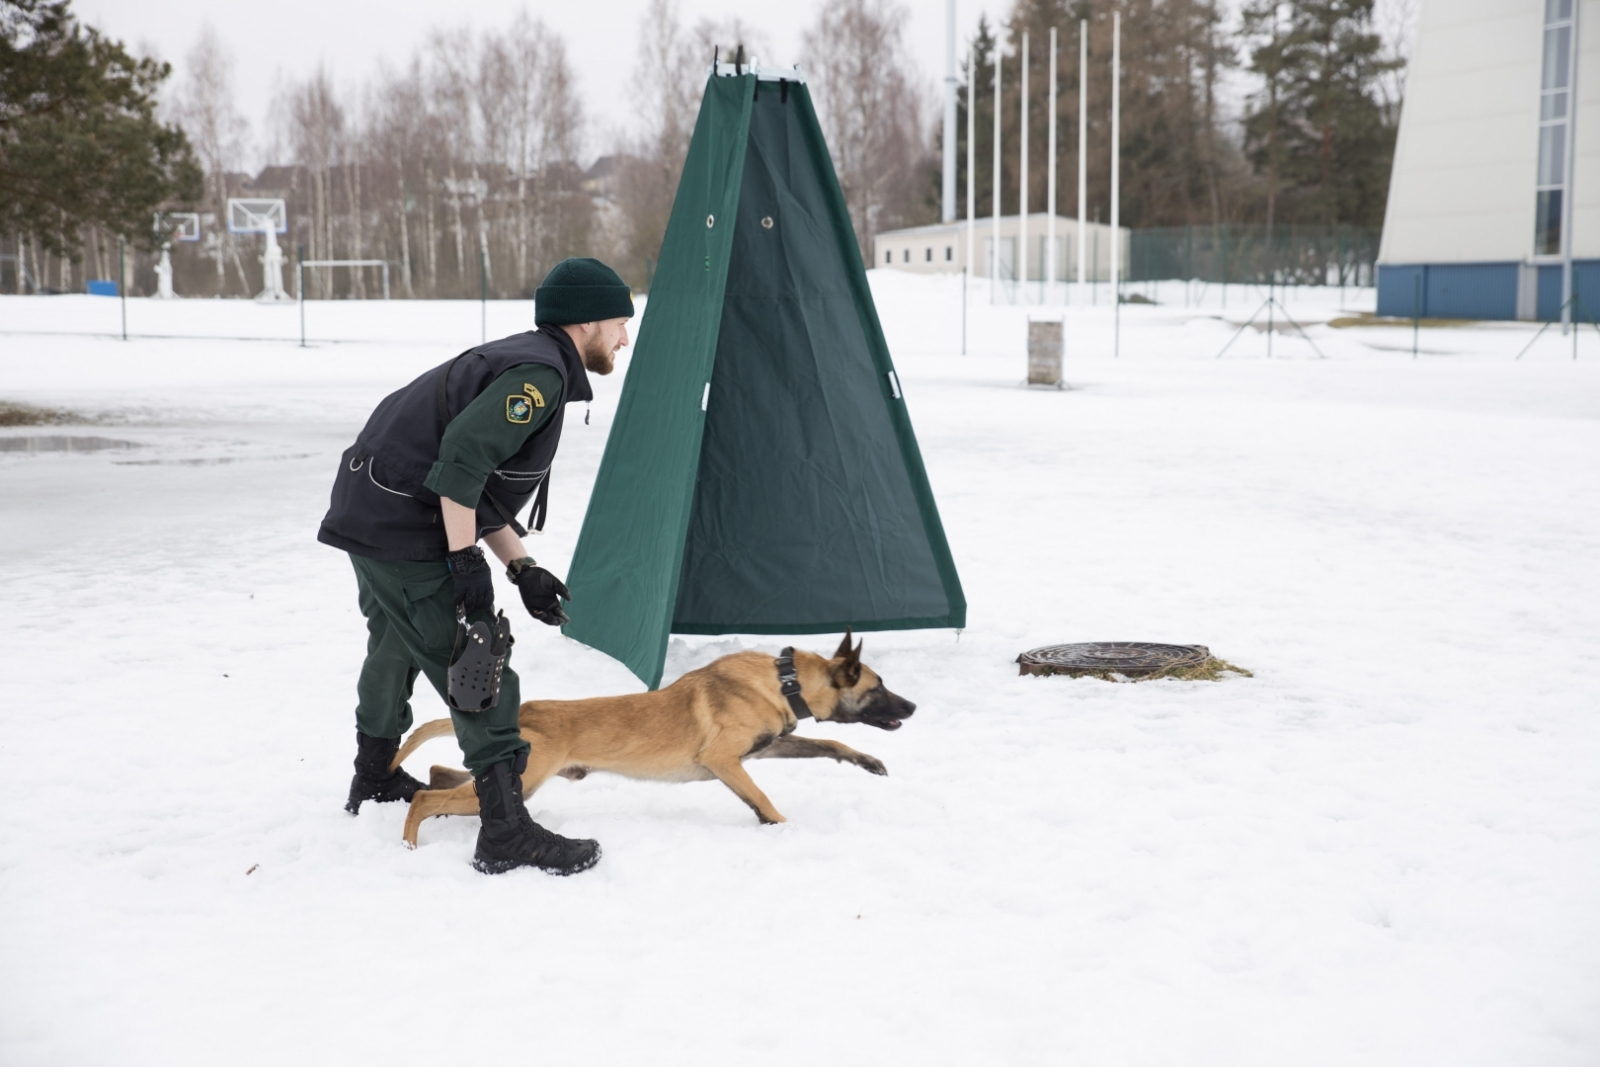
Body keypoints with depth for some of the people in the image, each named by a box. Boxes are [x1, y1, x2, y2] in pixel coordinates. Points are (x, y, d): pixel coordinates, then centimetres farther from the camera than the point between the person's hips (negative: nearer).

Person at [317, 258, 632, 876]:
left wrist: (521, 568, 12)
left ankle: (373, 780, 50)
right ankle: (505, 830, -9)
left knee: (395, 648, 29)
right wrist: (466, 562, -23)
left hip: (368, 516, 11)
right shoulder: (539, 372, -15)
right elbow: (461, 460, -27)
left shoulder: (522, 361, 17)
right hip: (405, 534, -11)